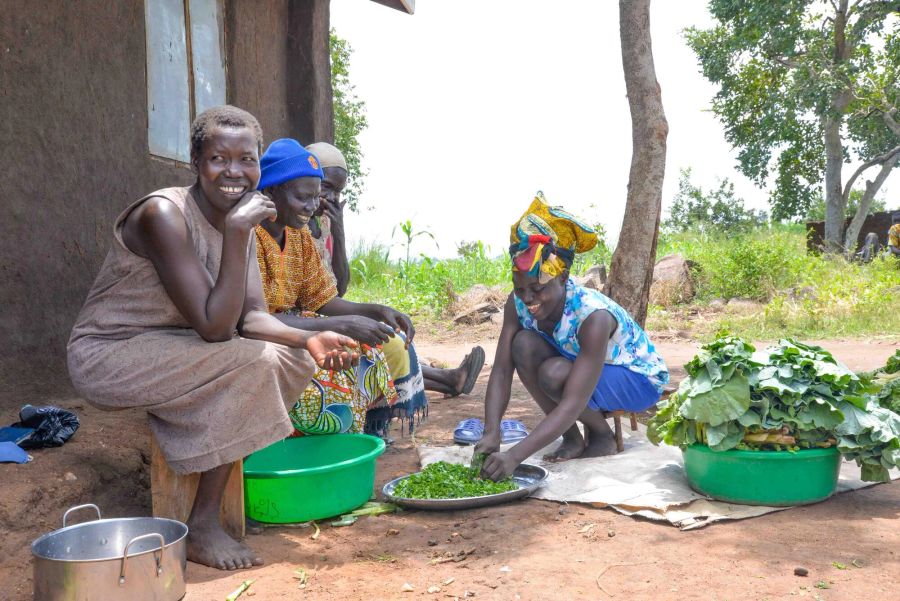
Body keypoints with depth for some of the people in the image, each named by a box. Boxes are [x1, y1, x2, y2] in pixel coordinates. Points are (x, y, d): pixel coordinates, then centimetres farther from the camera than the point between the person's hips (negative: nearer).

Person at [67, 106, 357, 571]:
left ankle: (220, 475, 9)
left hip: (166, 349, 8)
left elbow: (250, 317, -2)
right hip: (105, 357, -8)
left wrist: (309, 339, -20)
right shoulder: (163, 214, -26)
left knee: (294, 360, -2)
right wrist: (237, 235, -33)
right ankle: (201, 527, -15)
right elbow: (214, 327, -30)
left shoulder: (238, 219, 0)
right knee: (251, 365, -26)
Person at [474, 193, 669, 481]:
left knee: (554, 373, -34)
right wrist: (491, 433, -39)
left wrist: (515, 455, -51)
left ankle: (603, 436, -4)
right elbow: (501, 372, -21)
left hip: (639, 378, -6)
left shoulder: (593, 316, -36)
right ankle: (572, 438, -8)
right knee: (523, 344, -23)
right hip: (576, 364, 6)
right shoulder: (518, 303, -18)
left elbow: (573, 404, -42)